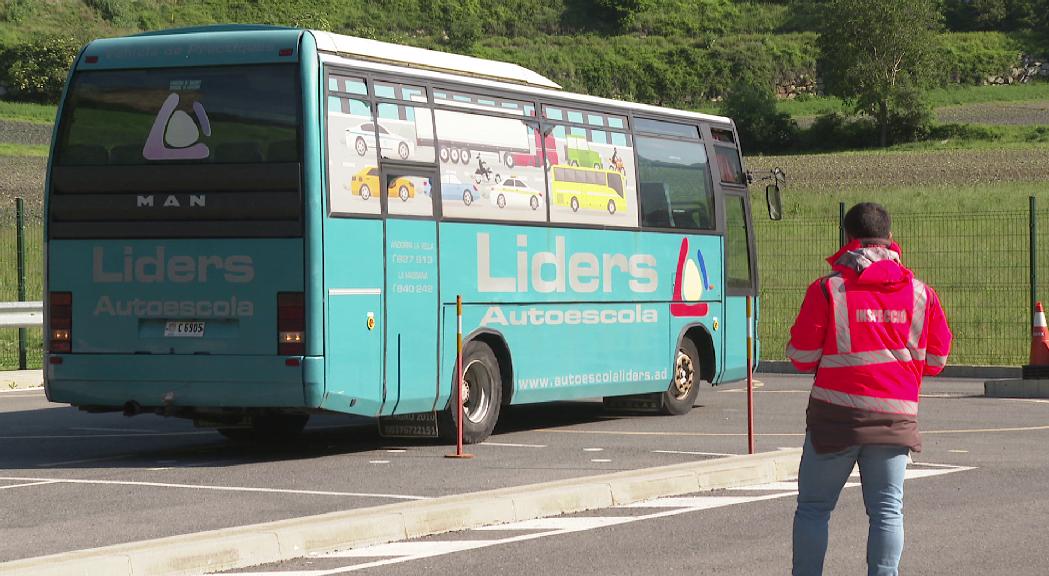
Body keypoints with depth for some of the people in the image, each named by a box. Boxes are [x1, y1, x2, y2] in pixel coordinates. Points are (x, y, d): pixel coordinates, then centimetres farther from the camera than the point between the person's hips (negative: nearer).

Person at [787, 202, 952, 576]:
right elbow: (936, 360, 9)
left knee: (814, 507, 7)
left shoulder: (828, 290, -6)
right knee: (887, 510, 6)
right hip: (895, 417, 2)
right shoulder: (920, 294, 4)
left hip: (836, 416, -2)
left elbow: (801, 357, -4)